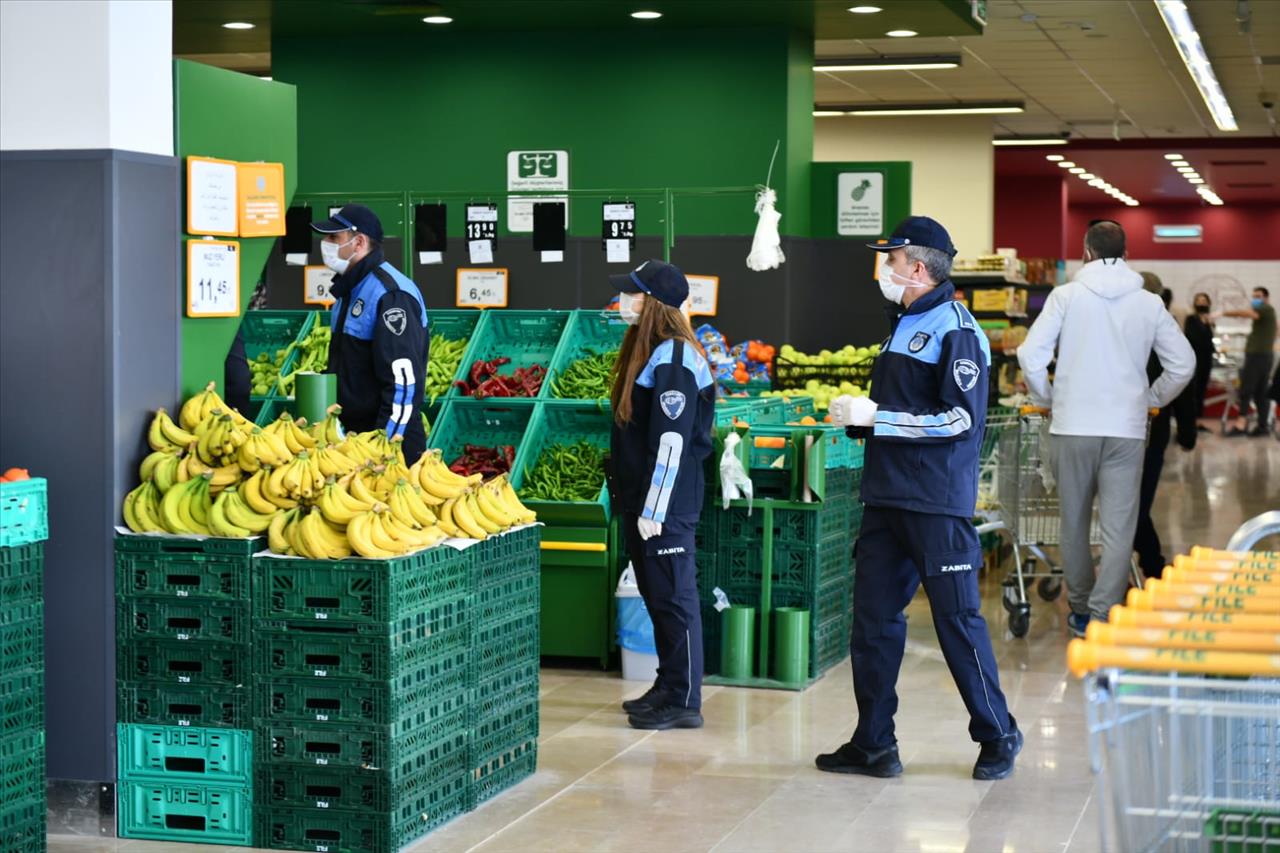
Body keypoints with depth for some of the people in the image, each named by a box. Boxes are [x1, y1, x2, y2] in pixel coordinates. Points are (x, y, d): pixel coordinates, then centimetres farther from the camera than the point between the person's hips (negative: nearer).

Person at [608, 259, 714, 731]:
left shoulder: (673, 358, -17)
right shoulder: (644, 349, 14)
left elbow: (672, 440, -21)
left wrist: (653, 510, -21)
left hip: (666, 504, -10)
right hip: (640, 497, 10)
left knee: (673, 596, -4)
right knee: (655, 595, 16)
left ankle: (683, 701, 2)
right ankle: (668, 687, 26)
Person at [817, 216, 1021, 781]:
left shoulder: (955, 329, -10)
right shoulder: (903, 325, 18)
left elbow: (962, 418, -18)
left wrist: (875, 417, -18)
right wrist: (857, 417, 6)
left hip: (938, 502, -9)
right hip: (888, 497, 9)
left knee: (958, 618, -1)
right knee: (873, 617, 8)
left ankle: (997, 737, 13)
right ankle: (873, 745, 15)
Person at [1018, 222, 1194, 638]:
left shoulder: (1067, 295, -2)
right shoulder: (1149, 303, 4)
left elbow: (1031, 356, -7)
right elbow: (1184, 364, 6)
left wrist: (1047, 399, 8)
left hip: (1073, 428, 0)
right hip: (1127, 429, 0)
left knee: (1074, 524, 13)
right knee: (1118, 529, 1)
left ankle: (1080, 610, 22)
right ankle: (1101, 616, -7)